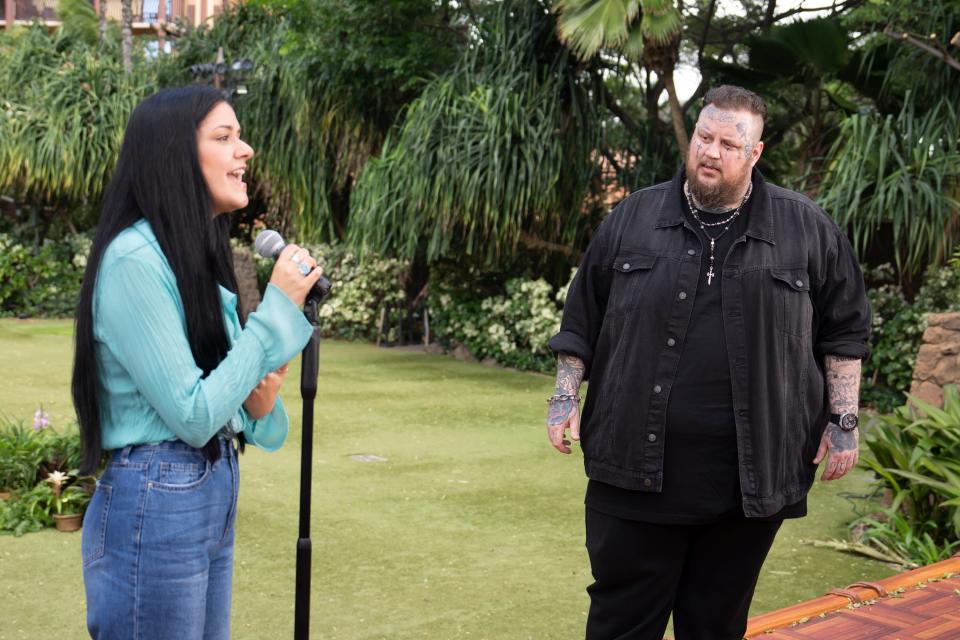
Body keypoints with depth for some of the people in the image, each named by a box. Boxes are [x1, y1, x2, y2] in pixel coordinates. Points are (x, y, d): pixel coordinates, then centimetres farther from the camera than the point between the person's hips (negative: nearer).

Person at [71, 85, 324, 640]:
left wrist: (259, 405, -5)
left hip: (214, 496, 9)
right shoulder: (134, 258, -18)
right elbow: (192, 416, -21)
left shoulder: (199, 256, 11)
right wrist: (278, 308, -17)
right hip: (155, 507, -9)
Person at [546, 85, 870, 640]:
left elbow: (845, 330, 7)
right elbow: (584, 317, 11)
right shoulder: (633, 218, 7)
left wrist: (844, 420, 3)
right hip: (639, 469, 1)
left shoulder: (807, 228, 4)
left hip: (750, 478, 0)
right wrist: (566, 397, 5)